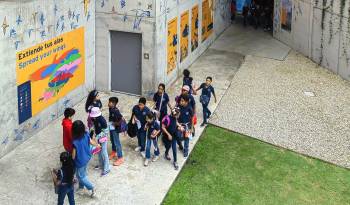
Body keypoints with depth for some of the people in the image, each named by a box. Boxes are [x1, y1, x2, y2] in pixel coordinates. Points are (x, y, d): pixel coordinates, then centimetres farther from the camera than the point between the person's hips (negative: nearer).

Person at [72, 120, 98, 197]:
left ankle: (92, 188, 22)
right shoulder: (86, 134, -19)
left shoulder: (75, 142, -35)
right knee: (83, 173, 29)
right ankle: (81, 187, 48)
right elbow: (91, 142, 1)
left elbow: (73, 154, -22)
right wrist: (97, 145, 23)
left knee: (80, 176, 18)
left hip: (80, 161, -7)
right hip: (87, 157, 7)